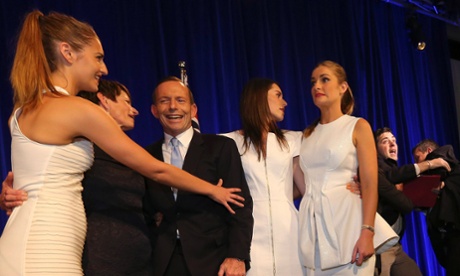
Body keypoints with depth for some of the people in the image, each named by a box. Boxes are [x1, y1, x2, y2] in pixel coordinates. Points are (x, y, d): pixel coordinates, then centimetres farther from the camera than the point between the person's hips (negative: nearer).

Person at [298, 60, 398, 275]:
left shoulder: (358, 126, 1)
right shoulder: (308, 134, 15)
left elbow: (370, 184, -9)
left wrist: (367, 233, -19)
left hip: (345, 219, -4)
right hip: (312, 224, 4)